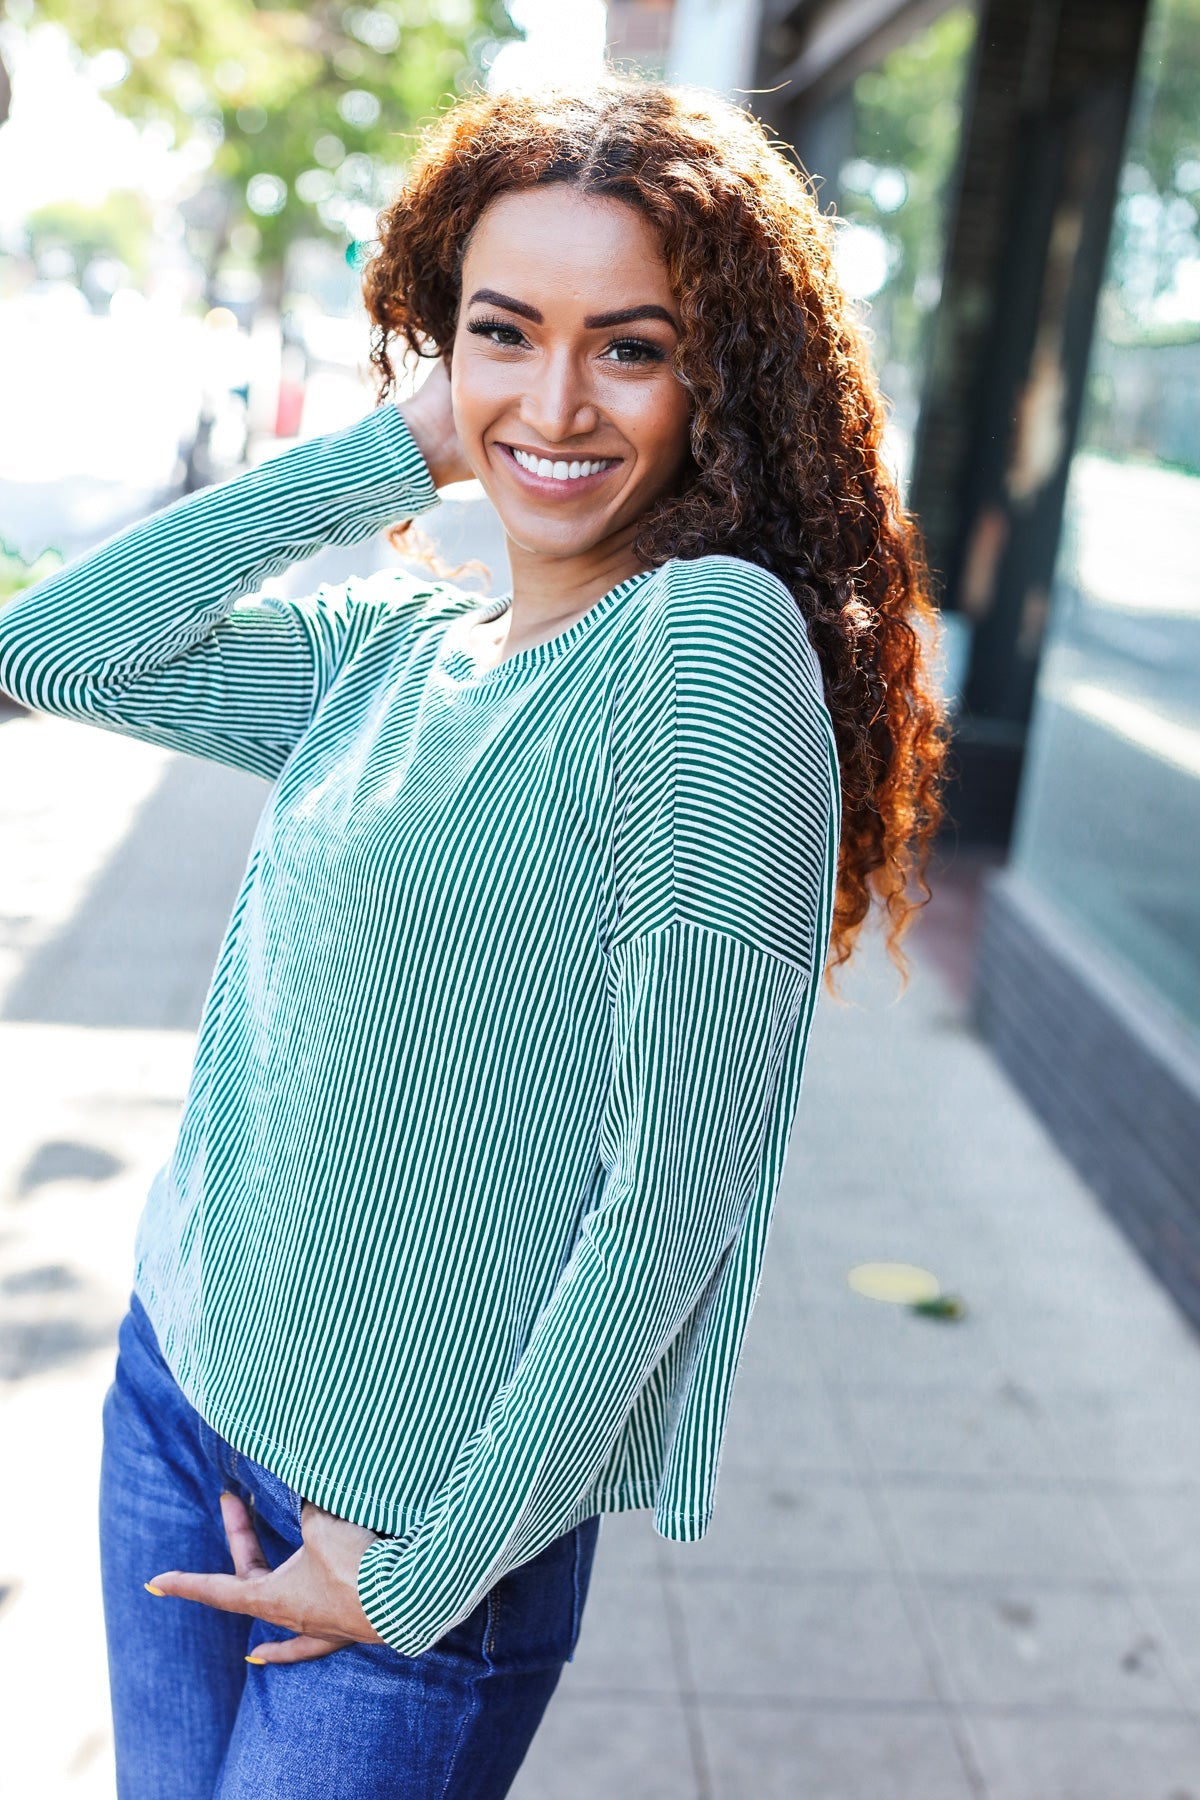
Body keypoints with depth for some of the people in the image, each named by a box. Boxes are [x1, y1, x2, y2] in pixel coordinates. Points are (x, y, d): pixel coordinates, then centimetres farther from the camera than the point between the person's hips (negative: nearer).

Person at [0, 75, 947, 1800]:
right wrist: (393, 447, -6)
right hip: (176, 1391, 6)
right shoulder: (389, 646, 1)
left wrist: (426, 1574, -13)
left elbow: (674, 1191, -22)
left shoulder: (711, 638, -21)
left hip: (419, 1529, -6)